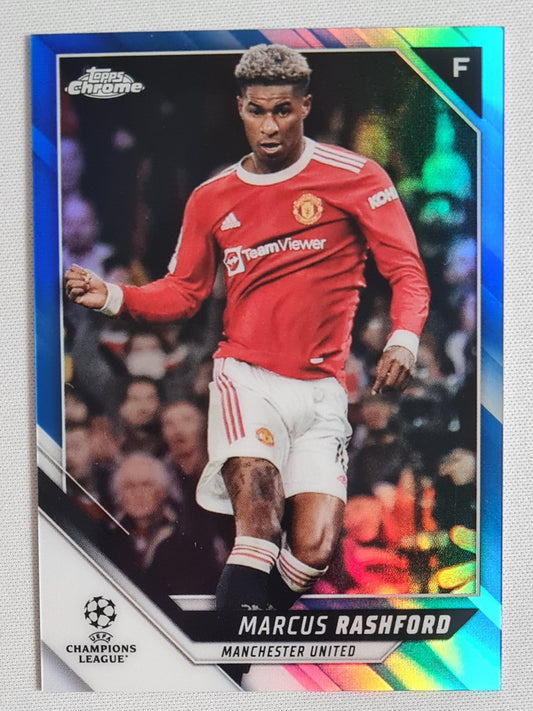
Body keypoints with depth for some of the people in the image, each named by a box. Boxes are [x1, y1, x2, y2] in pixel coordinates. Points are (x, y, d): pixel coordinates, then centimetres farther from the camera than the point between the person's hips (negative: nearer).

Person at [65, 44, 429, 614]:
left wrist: (403, 339, -17)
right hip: (245, 376, 1)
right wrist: (114, 297, -1)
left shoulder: (356, 177, 3)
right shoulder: (212, 199, 12)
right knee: (255, 479, -30)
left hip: (321, 390, 0)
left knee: (314, 550, -10)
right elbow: (184, 292, 16)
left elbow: (406, 270, 2)